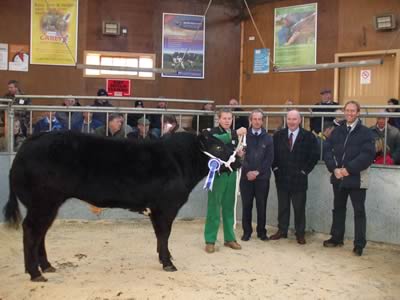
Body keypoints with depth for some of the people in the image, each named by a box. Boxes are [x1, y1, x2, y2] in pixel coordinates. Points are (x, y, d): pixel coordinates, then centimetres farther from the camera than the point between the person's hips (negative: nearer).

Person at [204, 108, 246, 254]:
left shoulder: (233, 134, 13)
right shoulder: (214, 132, -6)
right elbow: (217, 140, -30)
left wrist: (239, 154, -1)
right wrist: (235, 133, -39)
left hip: (231, 174, 5)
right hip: (218, 173, -5)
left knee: (229, 208, 10)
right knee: (214, 208, -3)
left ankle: (229, 238, 18)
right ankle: (210, 240, 3)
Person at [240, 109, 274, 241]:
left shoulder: (268, 138, 6)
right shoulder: (244, 136, 3)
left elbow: (269, 159, 0)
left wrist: (258, 171, -10)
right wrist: (247, 171, -13)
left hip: (262, 177, 0)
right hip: (246, 176, 0)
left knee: (261, 205, 5)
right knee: (246, 205, 4)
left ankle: (262, 232, 16)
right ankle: (247, 231, 15)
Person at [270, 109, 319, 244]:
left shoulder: (308, 136, -4)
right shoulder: (278, 135, 5)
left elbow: (314, 156, -3)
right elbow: (272, 153, 11)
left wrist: (305, 170, -6)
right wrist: (275, 168, 2)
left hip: (299, 179, -3)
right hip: (281, 178, 3)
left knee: (299, 208, 4)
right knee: (282, 207, 12)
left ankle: (300, 233, 14)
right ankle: (282, 230, 22)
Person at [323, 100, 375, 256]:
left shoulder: (365, 132, -5)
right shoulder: (337, 131, 9)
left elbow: (368, 154, -14)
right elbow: (327, 149, 4)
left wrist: (349, 169, -19)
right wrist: (334, 168, -11)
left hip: (356, 178, -5)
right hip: (338, 177, 5)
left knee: (359, 211, 1)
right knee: (338, 208, 16)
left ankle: (359, 244, 8)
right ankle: (336, 238, 29)